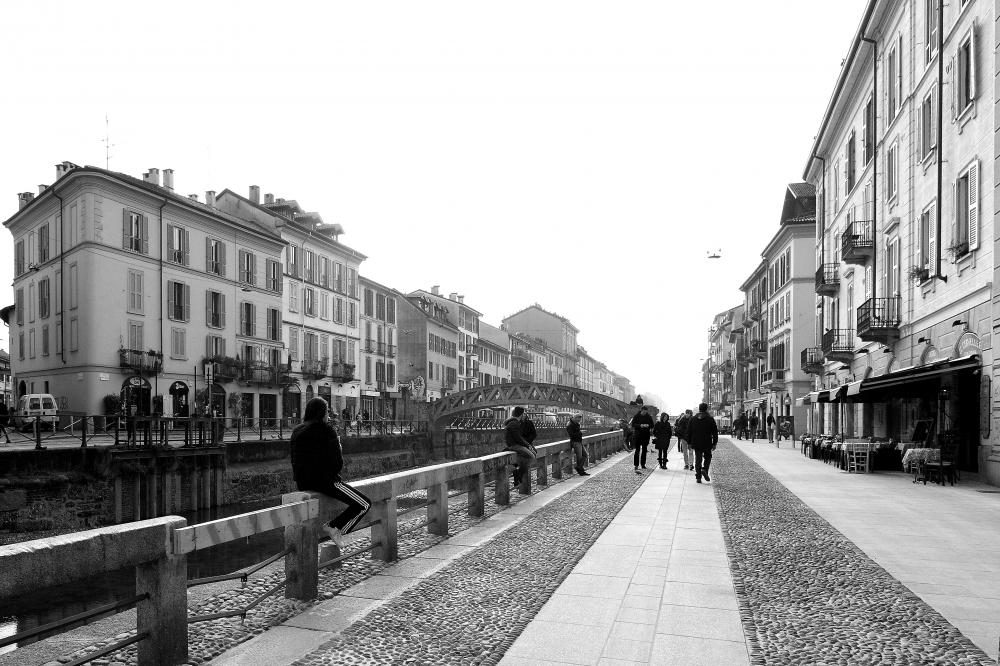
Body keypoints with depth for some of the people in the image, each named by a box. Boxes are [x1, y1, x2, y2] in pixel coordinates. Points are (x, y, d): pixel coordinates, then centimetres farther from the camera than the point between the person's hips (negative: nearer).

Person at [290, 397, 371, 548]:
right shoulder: (327, 431, -12)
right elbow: (337, 462, -13)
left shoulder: (297, 431, 9)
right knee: (364, 504, -4)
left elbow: (295, 459, 15)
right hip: (325, 480, -9)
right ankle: (335, 528, -5)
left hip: (301, 483, 9)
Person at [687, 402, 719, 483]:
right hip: (707, 443, -2)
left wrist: (689, 443, 11)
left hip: (696, 443, 2)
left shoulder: (692, 419, 5)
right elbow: (715, 432, -1)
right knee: (707, 457, 17)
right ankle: (704, 469, -7)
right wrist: (714, 443, 4)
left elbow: (689, 432, 7)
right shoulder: (710, 419, -2)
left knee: (698, 460, 5)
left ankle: (698, 477, 2)